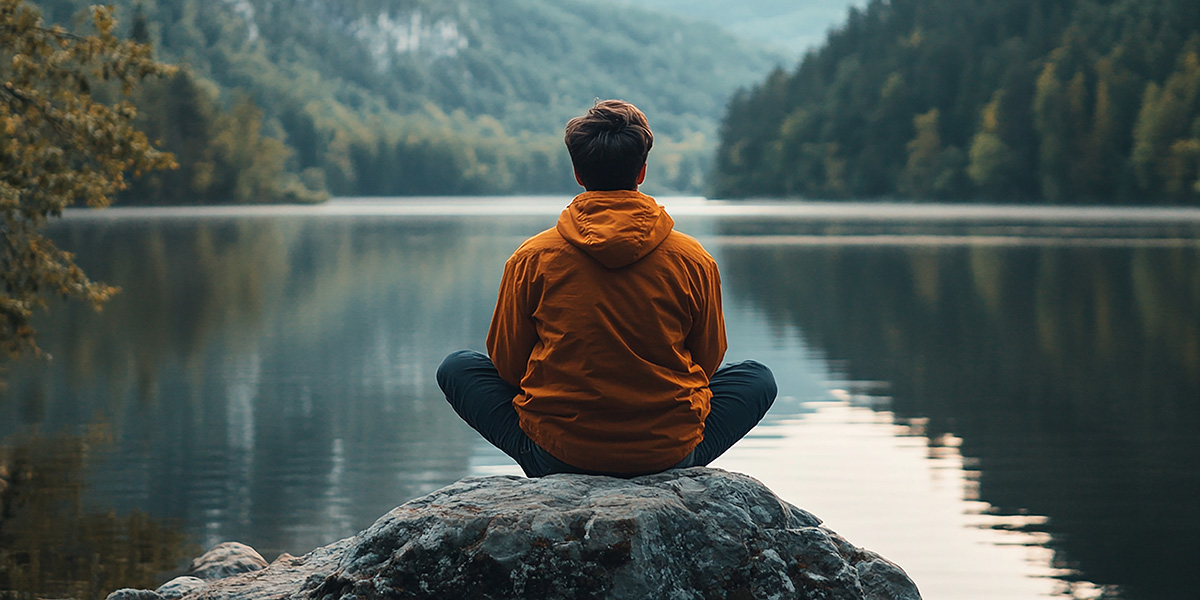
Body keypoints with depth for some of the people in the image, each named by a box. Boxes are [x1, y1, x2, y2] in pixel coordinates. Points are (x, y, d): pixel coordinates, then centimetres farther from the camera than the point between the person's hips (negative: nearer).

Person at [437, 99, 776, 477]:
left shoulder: (532, 258, -6)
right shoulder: (694, 260, -5)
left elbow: (507, 364, 4)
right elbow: (708, 363, 8)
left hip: (556, 456, 0)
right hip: (669, 455, 0)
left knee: (456, 368, 22)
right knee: (758, 378, 26)